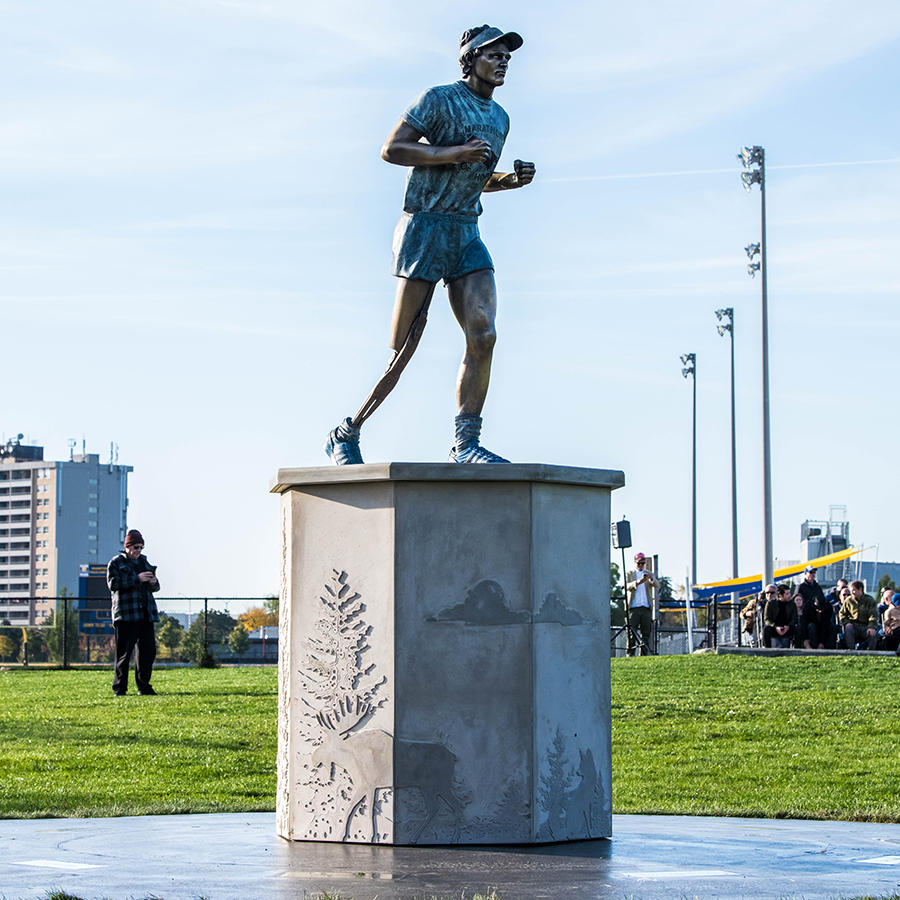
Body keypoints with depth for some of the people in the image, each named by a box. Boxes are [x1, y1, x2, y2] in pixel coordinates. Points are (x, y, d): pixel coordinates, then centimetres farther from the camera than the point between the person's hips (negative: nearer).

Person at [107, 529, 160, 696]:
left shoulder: (144, 562, 20)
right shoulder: (116, 563, 3)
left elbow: (155, 588, 23)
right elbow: (113, 584, -11)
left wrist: (153, 582, -2)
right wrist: (136, 579, -17)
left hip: (146, 614, 6)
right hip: (125, 614, -6)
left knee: (148, 651, 4)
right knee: (124, 652, -7)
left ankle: (144, 686, 11)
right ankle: (119, 687, -3)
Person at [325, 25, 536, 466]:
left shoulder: (499, 117, 18)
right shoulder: (439, 99, -5)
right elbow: (391, 149, -11)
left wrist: (511, 180, 9)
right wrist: (452, 153, -18)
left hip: (467, 236, 7)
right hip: (424, 227, -6)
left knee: (483, 335, -13)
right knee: (403, 350, -5)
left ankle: (465, 444, -12)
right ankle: (345, 435, 9)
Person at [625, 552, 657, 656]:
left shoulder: (649, 574, 18)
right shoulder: (629, 574, 12)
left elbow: (657, 585, 2)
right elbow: (627, 586, -5)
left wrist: (652, 579, -20)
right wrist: (637, 582, -24)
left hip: (646, 608, 2)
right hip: (634, 608, -2)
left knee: (646, 633, 0)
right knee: (632, 633, -8)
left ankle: (643, 655, 3)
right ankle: (630, 655, -8)